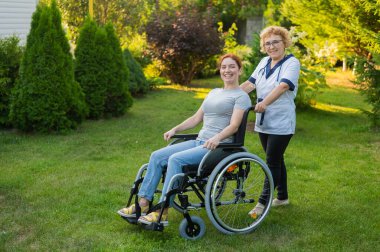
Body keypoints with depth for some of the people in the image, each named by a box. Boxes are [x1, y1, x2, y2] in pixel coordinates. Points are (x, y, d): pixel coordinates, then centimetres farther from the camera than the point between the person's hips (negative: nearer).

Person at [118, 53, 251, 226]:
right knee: (157, 156, -9)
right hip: (199, 142, 8)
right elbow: (196, 118, 25)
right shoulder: (213, 93, 24)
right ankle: (143, 203, -8)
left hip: (219, 146, -8)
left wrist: (217, 138, -30)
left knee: (176, 159, -29)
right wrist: (175, 129, 14)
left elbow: (234, 126, -13)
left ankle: (162, 213, -27)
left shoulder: (241, 96, 0)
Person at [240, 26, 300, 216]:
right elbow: (250, 83, 1)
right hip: (263, 122, 7)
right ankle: (282, 197, 30)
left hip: (281, 124, -7)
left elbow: (283, 86, -26)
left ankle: (263, 201, 1)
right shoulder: (264, 62, 10)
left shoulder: (292, 63, -10)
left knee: (272, 162, -5)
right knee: (276, 160, 16)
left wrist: (264, 103, -39)